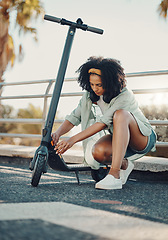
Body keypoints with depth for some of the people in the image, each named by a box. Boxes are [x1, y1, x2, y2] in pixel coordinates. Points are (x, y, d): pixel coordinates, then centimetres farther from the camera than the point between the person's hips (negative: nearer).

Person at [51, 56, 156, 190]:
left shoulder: (125, 96, -25)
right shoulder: (90, 95, -4)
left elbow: (103, 123, -32)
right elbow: (74, 117, -3)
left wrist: (72, 140, -37)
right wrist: (57, 133, -23)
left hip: (144, 138, -5)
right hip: (120, 141, 5)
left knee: (120, 114, -37)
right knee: (98, 152, -31)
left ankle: (114, 175, -42)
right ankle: (124, 164, 3)